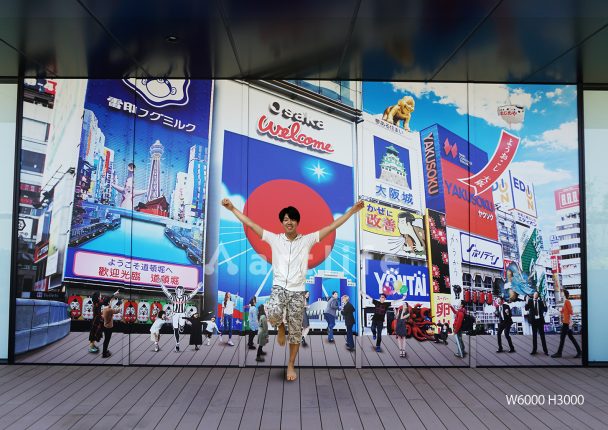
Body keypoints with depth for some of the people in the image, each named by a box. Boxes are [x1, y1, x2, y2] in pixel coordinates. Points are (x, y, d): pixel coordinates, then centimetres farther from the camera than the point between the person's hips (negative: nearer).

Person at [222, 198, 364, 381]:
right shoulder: (274, 239, 5)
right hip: (279, 288, 0)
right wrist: (232, 208, -1)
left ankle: (291, 366, 25)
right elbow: (250, 224, 4)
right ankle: (280, 326, 6)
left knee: (295, 332, 5)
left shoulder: (307, 240, 4)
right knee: (273, 314, -31)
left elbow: (331, 227, 1)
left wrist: (352, 210, -5)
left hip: (297, 291, 1)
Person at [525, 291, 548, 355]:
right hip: (533, 320, 0)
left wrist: (544, 304, -19)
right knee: (534, 335, 8)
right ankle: (534, 350, 14)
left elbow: (545, 310, -3)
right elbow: (526, 309, -9)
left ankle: (545, 350, 9)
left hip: (540, 320, 0)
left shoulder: (540, 301, 1)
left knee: (542, 335, 3)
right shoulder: (530, 301, 0)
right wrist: (527, 302, -22)